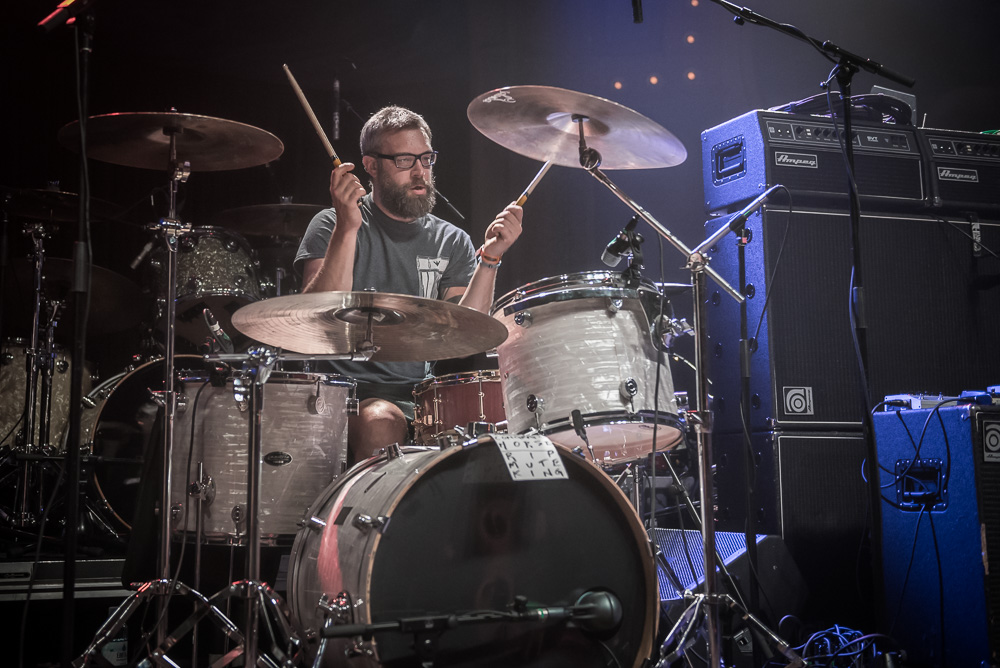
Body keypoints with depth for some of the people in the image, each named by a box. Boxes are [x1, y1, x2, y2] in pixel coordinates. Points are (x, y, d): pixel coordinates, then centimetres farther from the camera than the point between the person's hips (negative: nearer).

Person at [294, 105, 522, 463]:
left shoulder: (451, 242, 13)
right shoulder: (333, 227, 3)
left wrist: (489, 258, -10)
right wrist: (347, 229, -21)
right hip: (356, 390, -3)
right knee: (381, 421, -35)